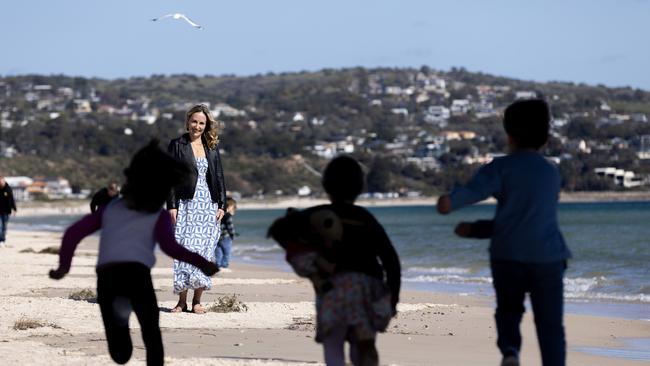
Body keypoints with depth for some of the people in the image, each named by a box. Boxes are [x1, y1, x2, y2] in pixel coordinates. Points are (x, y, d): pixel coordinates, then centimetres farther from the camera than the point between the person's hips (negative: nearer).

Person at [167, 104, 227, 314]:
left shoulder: (211, 147, 14)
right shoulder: (177, 145, 4)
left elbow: (219, 177, 14)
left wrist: (221, 205, 5)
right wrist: (171, 205, -8)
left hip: (209, 206, 3)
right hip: (186, 204, -3)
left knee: (204, 252, -2)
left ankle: (197, 301, 3)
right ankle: (182, 300, -4)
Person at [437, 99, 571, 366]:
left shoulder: (503, 167, 3)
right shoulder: (552, 173, 18)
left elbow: (476, 189, -21)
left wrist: (451, 200, -40)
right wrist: (475, 229, 25)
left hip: (508, 256, -2)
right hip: (547, 258, 2)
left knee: (508, 309, 19)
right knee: (551, 327, 5)